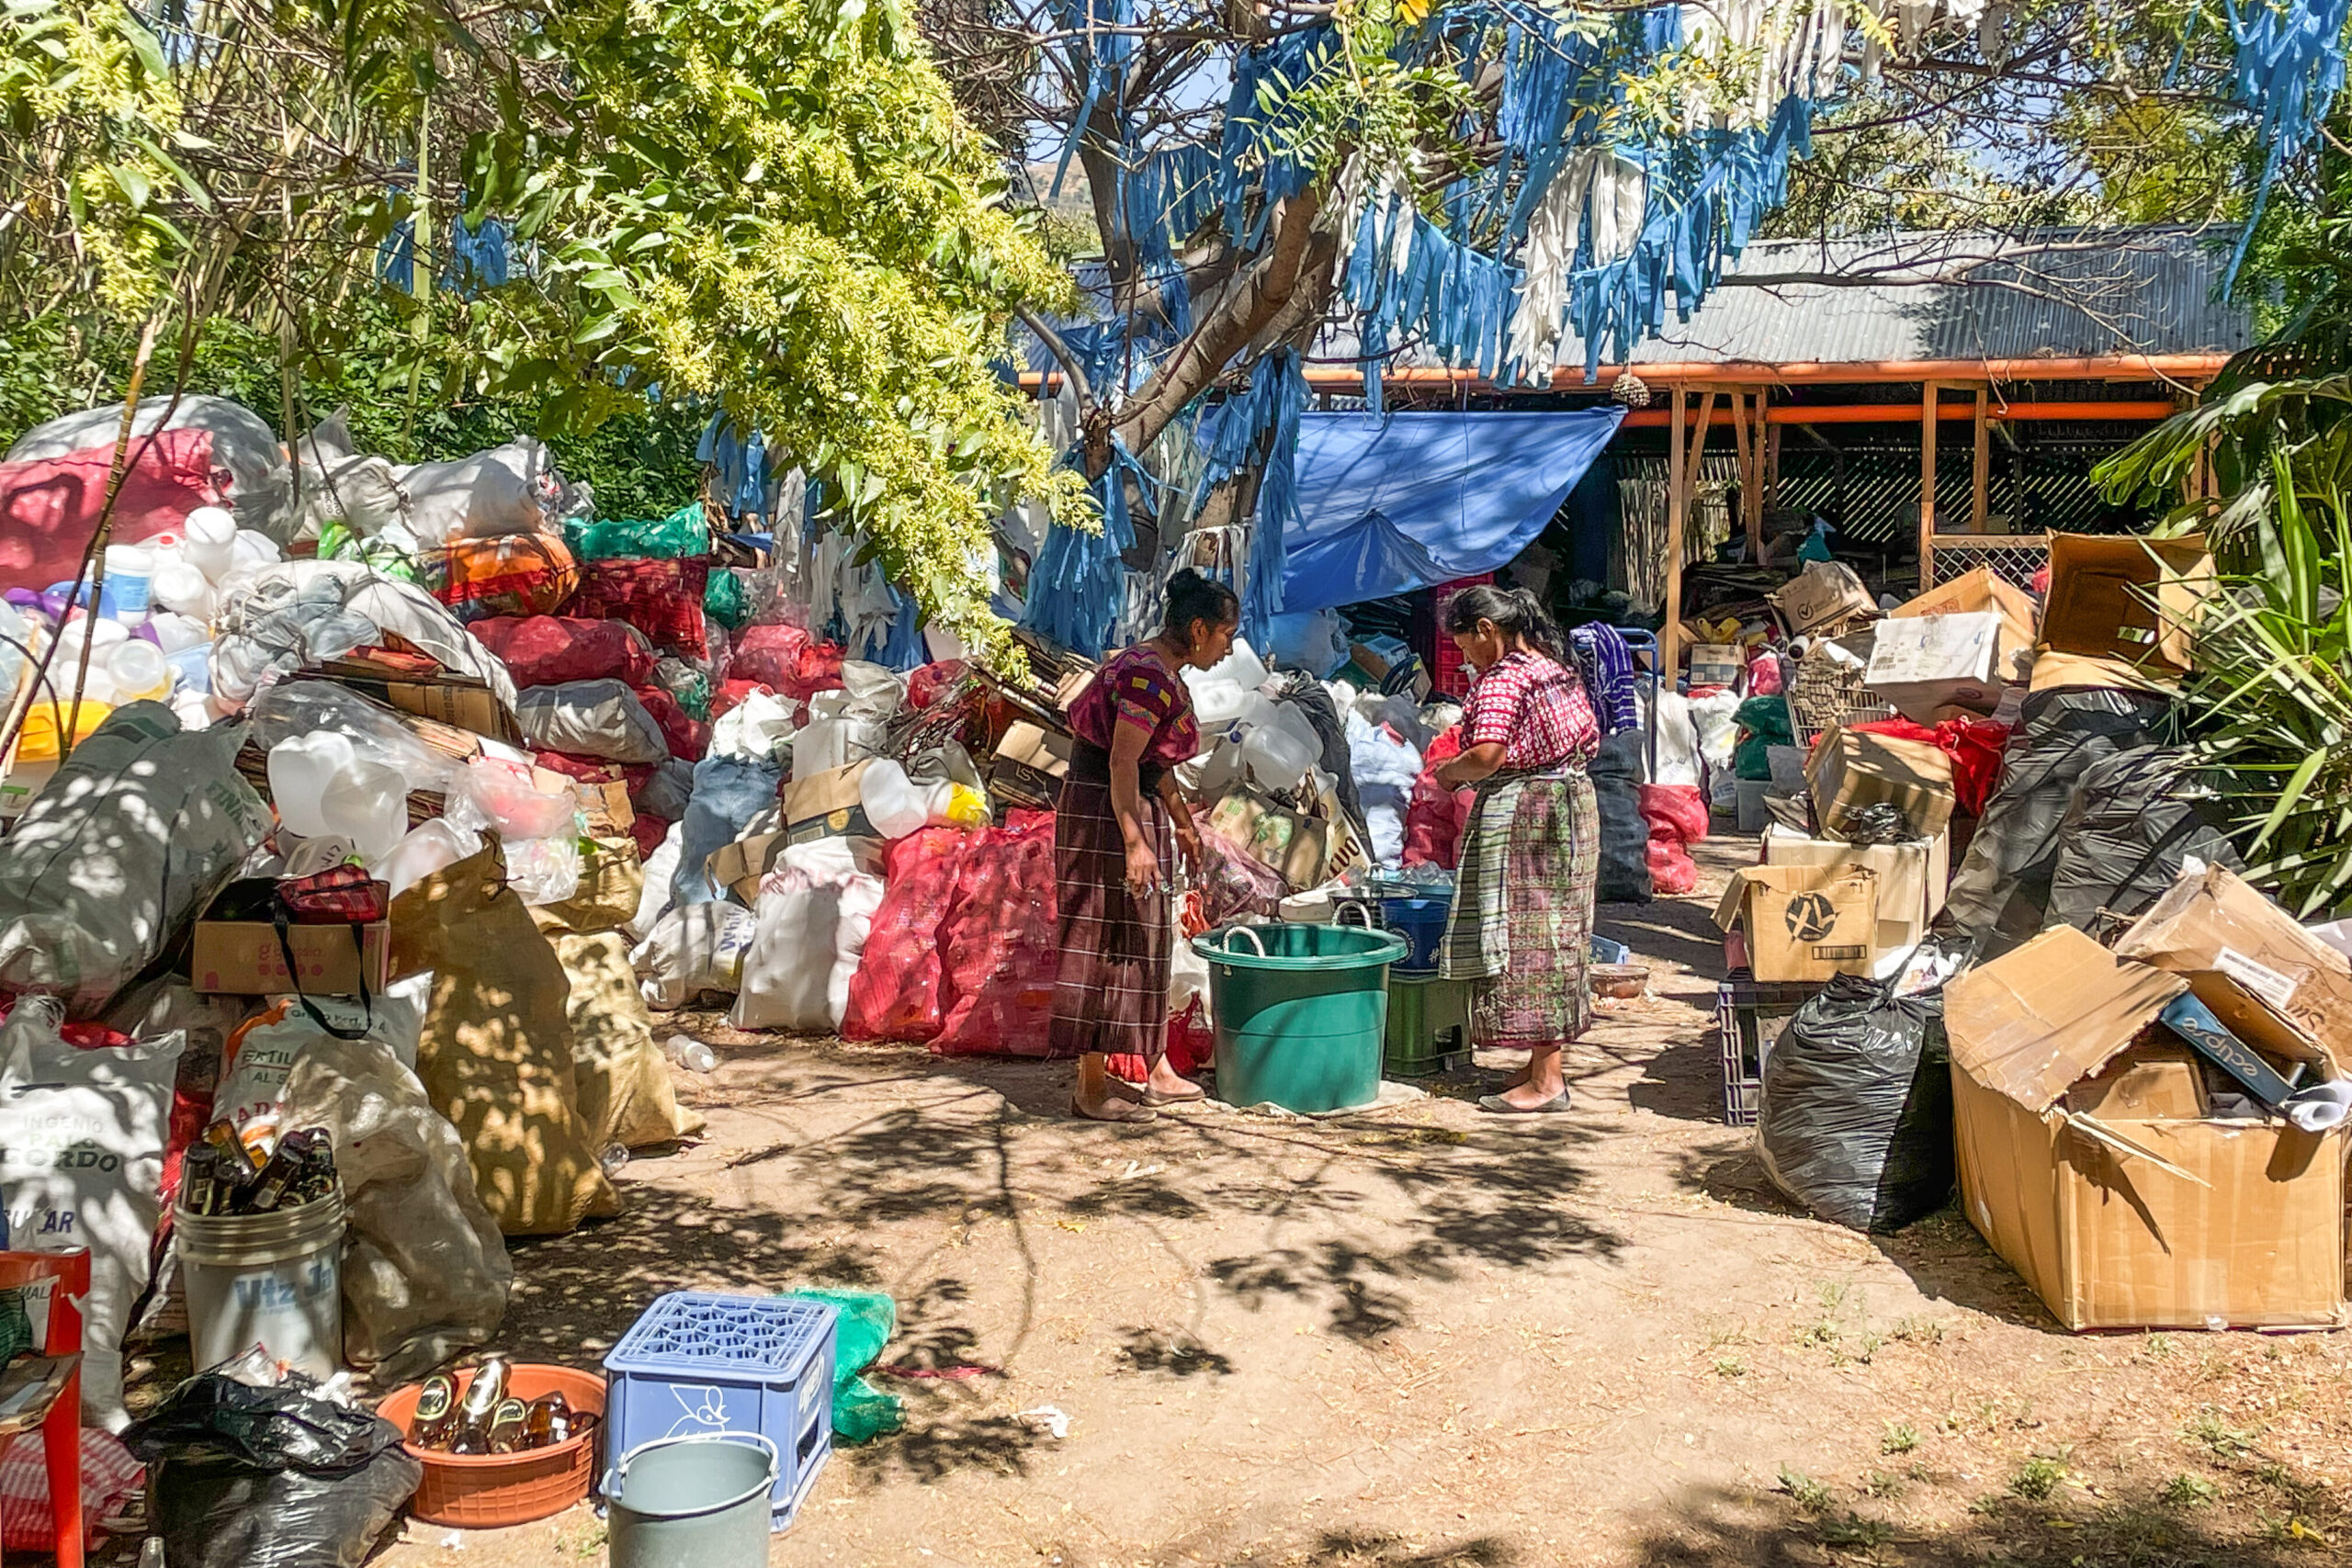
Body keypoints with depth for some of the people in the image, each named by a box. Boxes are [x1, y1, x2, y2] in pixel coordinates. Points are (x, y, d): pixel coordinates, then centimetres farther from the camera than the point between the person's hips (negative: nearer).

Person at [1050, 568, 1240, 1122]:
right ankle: (1092, 1089, 4)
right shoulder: (1149, 676, -19)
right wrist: (1135, 843, -26)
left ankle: (1157, 1073, 25)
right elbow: (1122, 762, -24)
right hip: (1105, 813, -11)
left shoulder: (1165, 674, 13)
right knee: (1107, 942, -4)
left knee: (1144, 941, 15)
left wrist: (1183, 823, 27)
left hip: (1133, 811, 11)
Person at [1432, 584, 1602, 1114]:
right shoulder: (1557, 668, 13)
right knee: (1553, 935, 13)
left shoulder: (1501, 679, -16)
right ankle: (1545, 1062, 22)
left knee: (1524, 939, -4)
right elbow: (1590, 739, 19)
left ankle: (1545, 1081, -1)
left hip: (1520, 815, -10)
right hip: (1573, 801, 10)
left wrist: (1450, 772, -8)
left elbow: (1487, 755, -26)